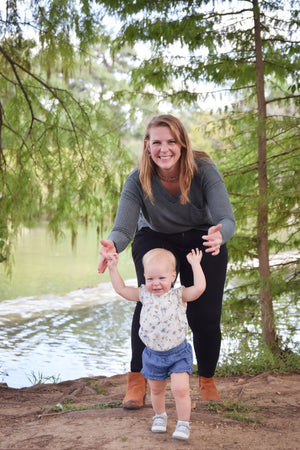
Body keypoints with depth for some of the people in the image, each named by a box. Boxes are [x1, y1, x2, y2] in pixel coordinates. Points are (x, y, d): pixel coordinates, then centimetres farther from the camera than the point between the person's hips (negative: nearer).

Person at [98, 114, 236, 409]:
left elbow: (227, 220, -35)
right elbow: (123, 228, -32)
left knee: (205, 316, -6)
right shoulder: (138, 180, -25)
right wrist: (112, 245, -57)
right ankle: (137, 380, -10)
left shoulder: (203, 170, -28)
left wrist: (218, 236, -60)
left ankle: (207, 380, 20)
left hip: (201, 240, 0)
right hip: (154, 239, 0)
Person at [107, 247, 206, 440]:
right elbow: (121, 288, 6)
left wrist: (195, 264, -23)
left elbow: (199, 288, -27)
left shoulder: (179, 295, -11)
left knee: (180, 389, -12)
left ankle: (183, 424, 5)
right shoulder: (144, 295, -2)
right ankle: (160, 416, 43)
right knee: (156, 389, 18)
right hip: (153, 354, 4)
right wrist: (113, 267, 1)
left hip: (178, 352, -4)